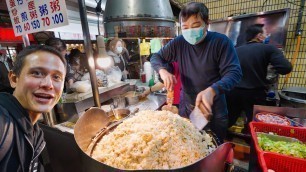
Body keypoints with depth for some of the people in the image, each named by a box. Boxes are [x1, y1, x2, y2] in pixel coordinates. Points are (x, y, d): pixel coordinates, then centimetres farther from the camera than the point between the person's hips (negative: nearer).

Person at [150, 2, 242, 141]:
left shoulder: (221, 41, -14)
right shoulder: (179, 43, -6)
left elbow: (234, 72, -19)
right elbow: (156, 57, 2)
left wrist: (212, 90, -38)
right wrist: (162, 71, -21)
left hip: (214, 111, -2)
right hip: (186, 107, 3)